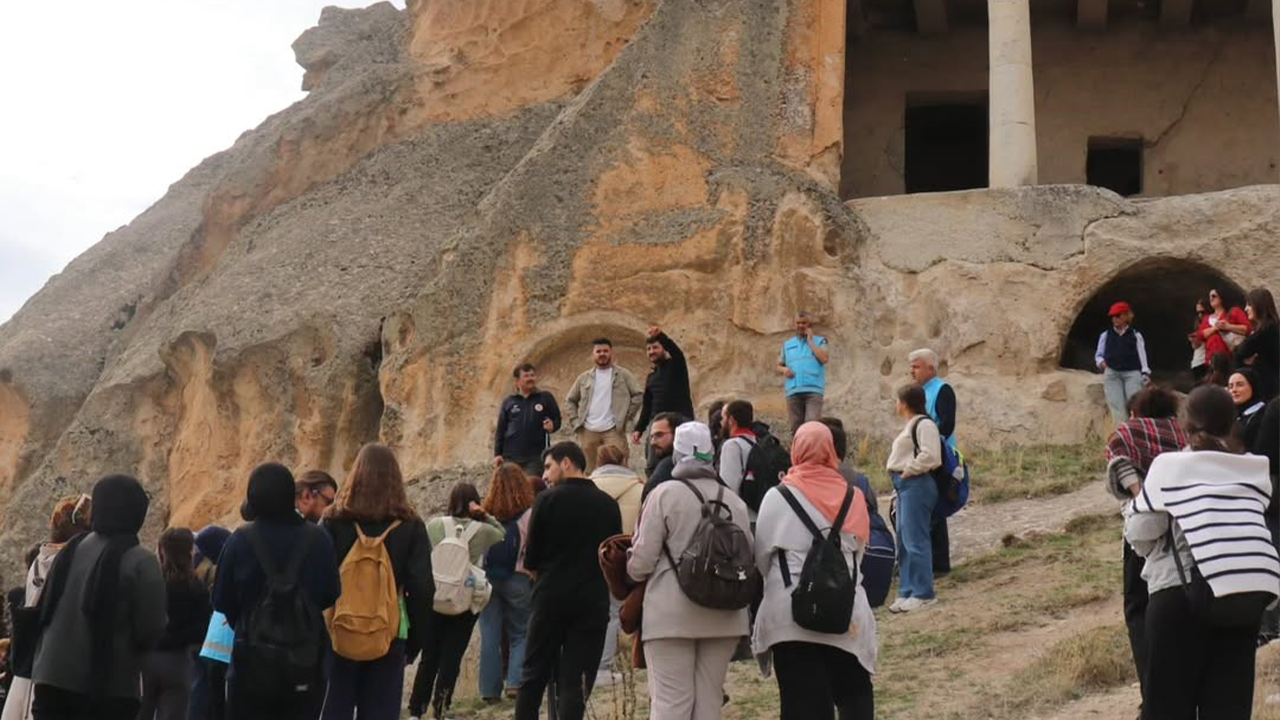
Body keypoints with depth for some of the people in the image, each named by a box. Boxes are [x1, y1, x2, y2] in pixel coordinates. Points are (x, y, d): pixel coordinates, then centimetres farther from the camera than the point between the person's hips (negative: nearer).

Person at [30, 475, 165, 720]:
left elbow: (44, 610, 14)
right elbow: (150, 632, -13)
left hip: (53, 678, 5)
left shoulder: (71, 550, 8)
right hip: (110, 686, -5)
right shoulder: (141, 562, -11)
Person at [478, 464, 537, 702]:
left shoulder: (485, 513, -2)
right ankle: (515, 682, -4)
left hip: (488, 577, 2)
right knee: (520, 633, 11)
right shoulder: (529, 515, -8)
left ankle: (490, 689, 10)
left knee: (490, 635, 9)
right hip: (518, 579, -2)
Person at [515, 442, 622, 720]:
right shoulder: (608, 505, 4)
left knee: (534, 676, 12)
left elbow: (531, 559, -3)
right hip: (593, 603, 2)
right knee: (575, 683, 3)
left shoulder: (548, 500, -6)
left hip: (550, 600, -2)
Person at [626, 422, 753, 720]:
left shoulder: (665, 494, -6)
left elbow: (642, 560, -7)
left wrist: (634, 573, 15)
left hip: (671, 615, -4)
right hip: (723, 617, 4)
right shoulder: (735, 501, 7)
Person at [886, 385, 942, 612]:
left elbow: (930, 456, -22)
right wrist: (898, 472, 10)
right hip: (905, 485, 11)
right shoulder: (911, 424, 19)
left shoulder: (924, 424, -12)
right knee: (903, 540, 13)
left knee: (915, 540, -8)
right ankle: (907, 591, 18)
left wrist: (909, 470, -14)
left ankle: (922, 593, -2)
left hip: (917, 485, -11)